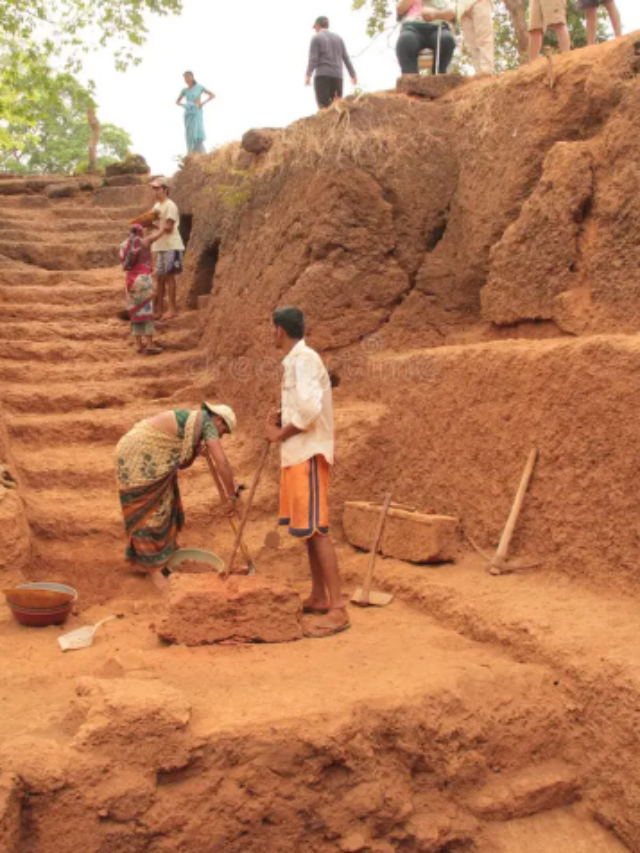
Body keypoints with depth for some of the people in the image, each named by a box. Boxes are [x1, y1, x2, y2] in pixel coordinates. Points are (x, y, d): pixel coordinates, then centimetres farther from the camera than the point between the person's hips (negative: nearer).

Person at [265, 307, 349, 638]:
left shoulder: (303, 359, -14)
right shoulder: (297, 360, 16)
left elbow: (309, 409, -25)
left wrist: (280, 434, -13)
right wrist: (283, 418, 5)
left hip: (308, 454, -10)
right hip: (298, 454, 10)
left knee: (316, 529, -11)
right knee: (306, 528, 14)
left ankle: (337, 610, -10)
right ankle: (319, 598, 23)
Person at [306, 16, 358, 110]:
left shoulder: (316, 38, 4)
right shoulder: (338, 38, 19)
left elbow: (313, 59, -9)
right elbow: (346, 58, 15)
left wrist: (308, 75, -17)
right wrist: (353, 75, 18)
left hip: (322, 75, -4)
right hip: (337, 76, 5)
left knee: (323, 107, -9)